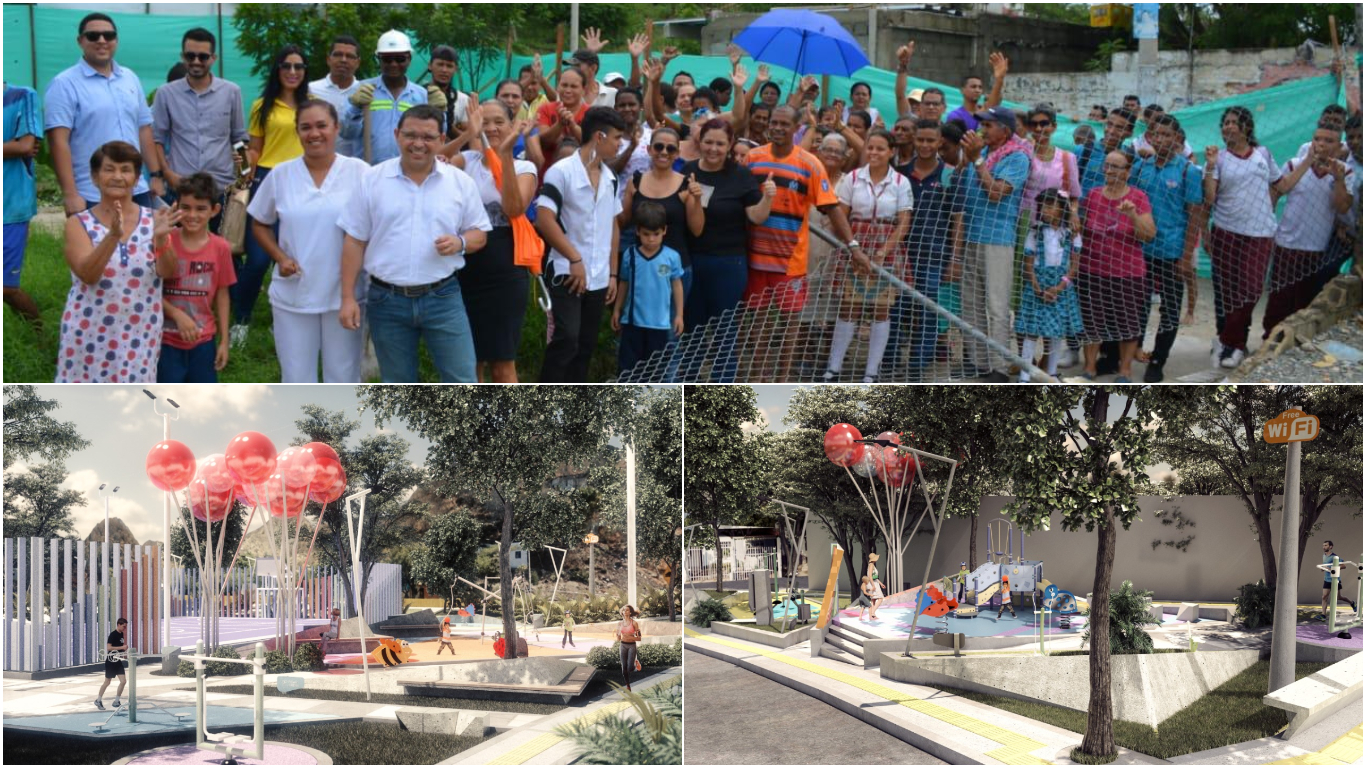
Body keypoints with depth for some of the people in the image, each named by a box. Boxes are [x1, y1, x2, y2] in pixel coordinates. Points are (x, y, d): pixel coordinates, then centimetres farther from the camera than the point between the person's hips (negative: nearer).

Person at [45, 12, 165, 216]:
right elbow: (59, 141, -12)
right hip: (90, 198, -6)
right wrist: (70, 194, -18)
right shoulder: (64, 84, -6)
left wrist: (156, 175, 11)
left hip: (137, 191, 6)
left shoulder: (131, 78, 13)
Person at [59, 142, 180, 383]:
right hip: (89, 335, -1)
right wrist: (113, 236, -33)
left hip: (139, 335, 1)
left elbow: (168, 272, -11)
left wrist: (160, 238, -30)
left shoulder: (153, 221, 2)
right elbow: (87, 274, -18)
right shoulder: (79, 224, -2)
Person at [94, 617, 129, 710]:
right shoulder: (113, 635, -15)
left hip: (118, 662, 7)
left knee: (123, 681, -3)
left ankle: (116, 701, 8)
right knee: (107, 682, 4)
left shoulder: (121, 634, 9)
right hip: (110, 662, -7)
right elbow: (108, 647, -25)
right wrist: (122, 647, -26)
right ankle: (98, 700, 22)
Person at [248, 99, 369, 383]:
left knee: (344, 380, 10)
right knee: (296, 380, 9)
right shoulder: (280, 174, 1)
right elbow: (260, 223, 12)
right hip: (293, 296, 1)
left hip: (345, 295, -1)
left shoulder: (359, 171, -4)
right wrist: (280, 258, -4)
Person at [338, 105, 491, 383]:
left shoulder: (460, 182, 2)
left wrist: (460, 242, -15)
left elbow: (479, 233, 9)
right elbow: (354, 242, 2)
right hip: (387, 300, 0)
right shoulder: (372, 180, 1)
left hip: (443, 297, 0)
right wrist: (348, 298, -2)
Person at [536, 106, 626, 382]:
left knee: (586, 345, 9)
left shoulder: (610, 177, 12)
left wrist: (613, 273, 12)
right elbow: (544, 219, -16)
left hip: (598, 278, 7)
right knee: (566, 339, -14)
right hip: (567, 274, -7)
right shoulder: (561, 171, -10)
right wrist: (575, 259, -16)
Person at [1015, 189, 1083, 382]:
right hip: (1038, 285, -1)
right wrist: (1039, 289, -12)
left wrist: (1060, 286, -13)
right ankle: (1024, 377, -4)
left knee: (1058, 332, 7)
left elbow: (1074, 263, -1)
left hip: (1061, 287, 1)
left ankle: (1052, 374, 20)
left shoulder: (1071, 234, 0)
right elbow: (1029, 263, -1)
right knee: (1032, 331, -4)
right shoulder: (1035, 232, -1)